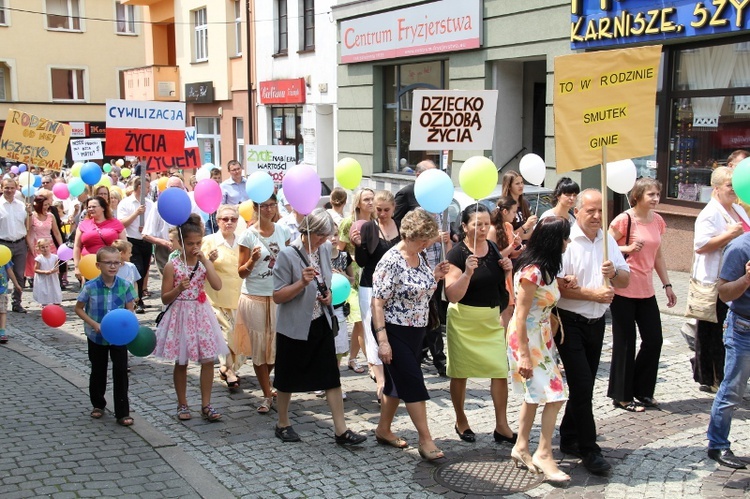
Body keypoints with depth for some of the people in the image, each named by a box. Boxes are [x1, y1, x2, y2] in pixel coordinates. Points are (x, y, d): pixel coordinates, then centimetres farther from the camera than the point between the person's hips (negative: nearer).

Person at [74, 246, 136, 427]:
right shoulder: (90, 286, -15)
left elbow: (130, 310, -2)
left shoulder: (125, 285, -11)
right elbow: (79, 309, -5)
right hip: (97, 337, 0)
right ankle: (98, 405, 36)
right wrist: (95, 324, -17)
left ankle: (122, 413, 5)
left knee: (121, 372, -1)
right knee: (98, 371, 16)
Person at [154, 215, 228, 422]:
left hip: (201, 314, 3)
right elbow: (165, 298, -5)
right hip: (180, 316, -3)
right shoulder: (172, 266, -7)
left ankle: (206, 405, 10)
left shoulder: (205, 262, 2)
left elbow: (217, 285, -14)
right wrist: (179, 288, -23)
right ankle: (182, 404, 22)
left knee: (208, 360, -1)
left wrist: (205, 261, -16)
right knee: (181, 362, 7)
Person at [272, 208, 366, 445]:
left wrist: (328, 294, -1)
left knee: (331, 376, 2)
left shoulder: (325, 248, 2)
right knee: (288, 378, 11)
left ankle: (341, 429, 6)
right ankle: (283, 424, 30)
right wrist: (302, 282, -30)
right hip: (294, 326, -5)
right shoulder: (288, 254, -17)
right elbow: (277, 296, -16)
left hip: (320, 323, 5)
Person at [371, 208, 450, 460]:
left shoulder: (419, 257, 5)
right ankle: (425, 439, 0)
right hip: (395, 332, -8)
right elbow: (377, 301, -21)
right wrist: (382, 340, -24)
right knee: (413, 383, -7)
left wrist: (435, 276, -1)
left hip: (416, 331, 8)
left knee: (397, 381, 15)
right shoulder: (391, 261, -20)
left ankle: (383, 430, 28)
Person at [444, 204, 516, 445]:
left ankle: (501, 426, 8)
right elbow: (452, 296, -20)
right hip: (464, 320, -4)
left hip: (492, 319, 5)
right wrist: (467, 272, -33)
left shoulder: (493, 248, 3)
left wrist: (507, 270, -2)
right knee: (460, 373, 8)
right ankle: (461, 421, 27)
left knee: (500, 370, -1)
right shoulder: (456, 254, -14)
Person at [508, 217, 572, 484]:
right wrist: (524, 354, -20)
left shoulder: (546, 269, 7)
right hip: (527, 339, -10)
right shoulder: (532, 271, -22)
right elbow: (520, 315, -21)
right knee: (554, 396, -8)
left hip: (542, 337, 10)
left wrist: (563, 283, -3)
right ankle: (543, 454, 3)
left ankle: (521, 448, 25)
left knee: (534, 394, 15)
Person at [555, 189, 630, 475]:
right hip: (570, 322, -7)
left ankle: (569, 440, 27)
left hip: (596, 322, 7)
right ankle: (589, 450, 2)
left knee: (583, 386, 14)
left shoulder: (607, 240, 7)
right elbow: (557, 287, -19)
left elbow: (625, 280, 9)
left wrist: (614, 272, -13)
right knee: (582, 386, -7)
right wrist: (593, 294, -22)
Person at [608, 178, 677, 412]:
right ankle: (622, 396, 15)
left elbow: (658, 255, 17)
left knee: (654, 341, 8)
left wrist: (667, 285, 14)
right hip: (623, 290, -6)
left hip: (646, 291, 7)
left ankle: (642, 391, 26)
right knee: (625, 344, 2)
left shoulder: (657, 221, 8)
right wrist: (627, 248, -23)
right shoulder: (624, 220, -12)